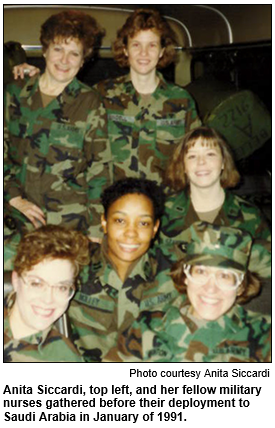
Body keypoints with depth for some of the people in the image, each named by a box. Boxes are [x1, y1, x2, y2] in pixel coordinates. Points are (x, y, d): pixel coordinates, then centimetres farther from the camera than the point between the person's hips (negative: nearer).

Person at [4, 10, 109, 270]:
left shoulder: (89, 104, -1)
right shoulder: (15, 94, 8)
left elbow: (99, 169, -1)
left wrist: (94, 233, -5)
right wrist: (14, 197, 0)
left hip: (70, 223, -2)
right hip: (17, 221, 3)